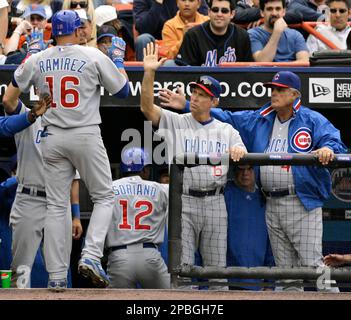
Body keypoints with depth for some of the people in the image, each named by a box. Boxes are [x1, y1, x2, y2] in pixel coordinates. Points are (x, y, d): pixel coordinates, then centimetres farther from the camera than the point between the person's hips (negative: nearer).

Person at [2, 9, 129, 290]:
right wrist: (118, 58, 14)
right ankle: (91, 256, -12)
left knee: (56, 206, 6)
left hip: (53, 138, 3)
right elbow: (123, 90, 1)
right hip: (86, 135, -3)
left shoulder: (37, 61, 4)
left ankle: (57, 277, 2)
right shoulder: (94, 57, -6)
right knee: (104, 197, 9)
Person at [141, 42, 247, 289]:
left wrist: (240, 153, -19)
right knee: (181, 268, -6)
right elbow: (147, 106, -8)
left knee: (217, 267, 5)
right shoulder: (175, 122, 7)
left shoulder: (227, 131, 12)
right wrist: (149, 73, -20)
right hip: (183, 202, -2)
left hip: (215, 204, 2)